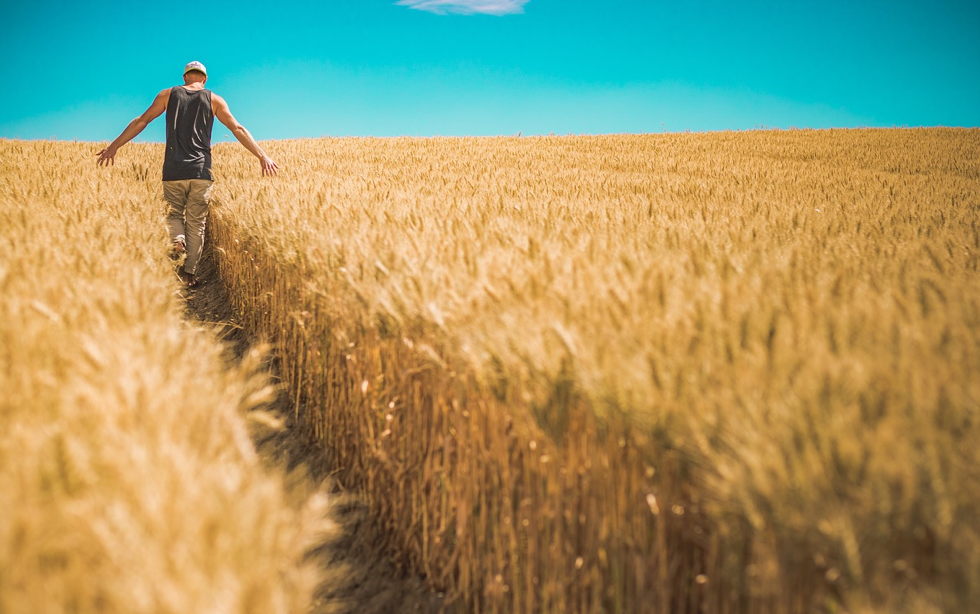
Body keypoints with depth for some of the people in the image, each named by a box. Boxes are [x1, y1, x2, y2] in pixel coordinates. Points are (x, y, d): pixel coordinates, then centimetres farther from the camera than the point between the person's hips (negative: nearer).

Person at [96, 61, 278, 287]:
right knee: (197, 221, 6)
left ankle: (177, 239, -16)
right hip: (201, 170, 0)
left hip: (173, 170, 0)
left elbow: (141, 121, 8)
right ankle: (190, 272, 4)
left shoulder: (168, 94, 10)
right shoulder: (214, 100, 8)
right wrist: (262, 156, 2)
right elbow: (238, 129, 2)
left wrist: (114, 146, 11)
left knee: (174, 212, 16)